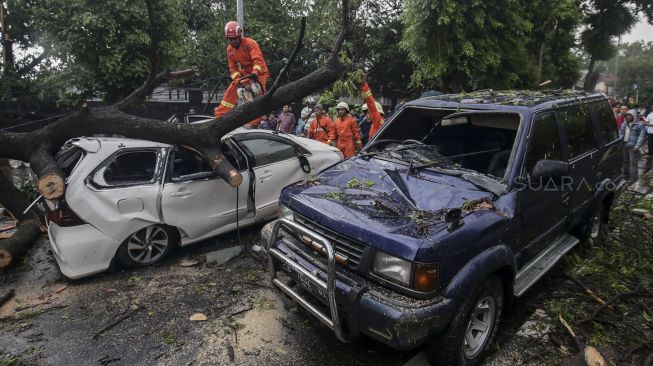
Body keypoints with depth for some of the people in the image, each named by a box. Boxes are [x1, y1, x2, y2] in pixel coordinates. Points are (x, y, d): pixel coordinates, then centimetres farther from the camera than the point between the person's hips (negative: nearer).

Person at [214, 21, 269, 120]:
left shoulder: (250, 43, -21)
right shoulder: (229, 49, -1)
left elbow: (258, 59, -33)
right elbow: (233, 67, 0)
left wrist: (255, 72, -48)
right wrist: (237, 79, -16)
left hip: (258, 72, -6)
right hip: (244, 73, 6)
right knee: (231, 92, 0)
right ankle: (219, 116, 5)